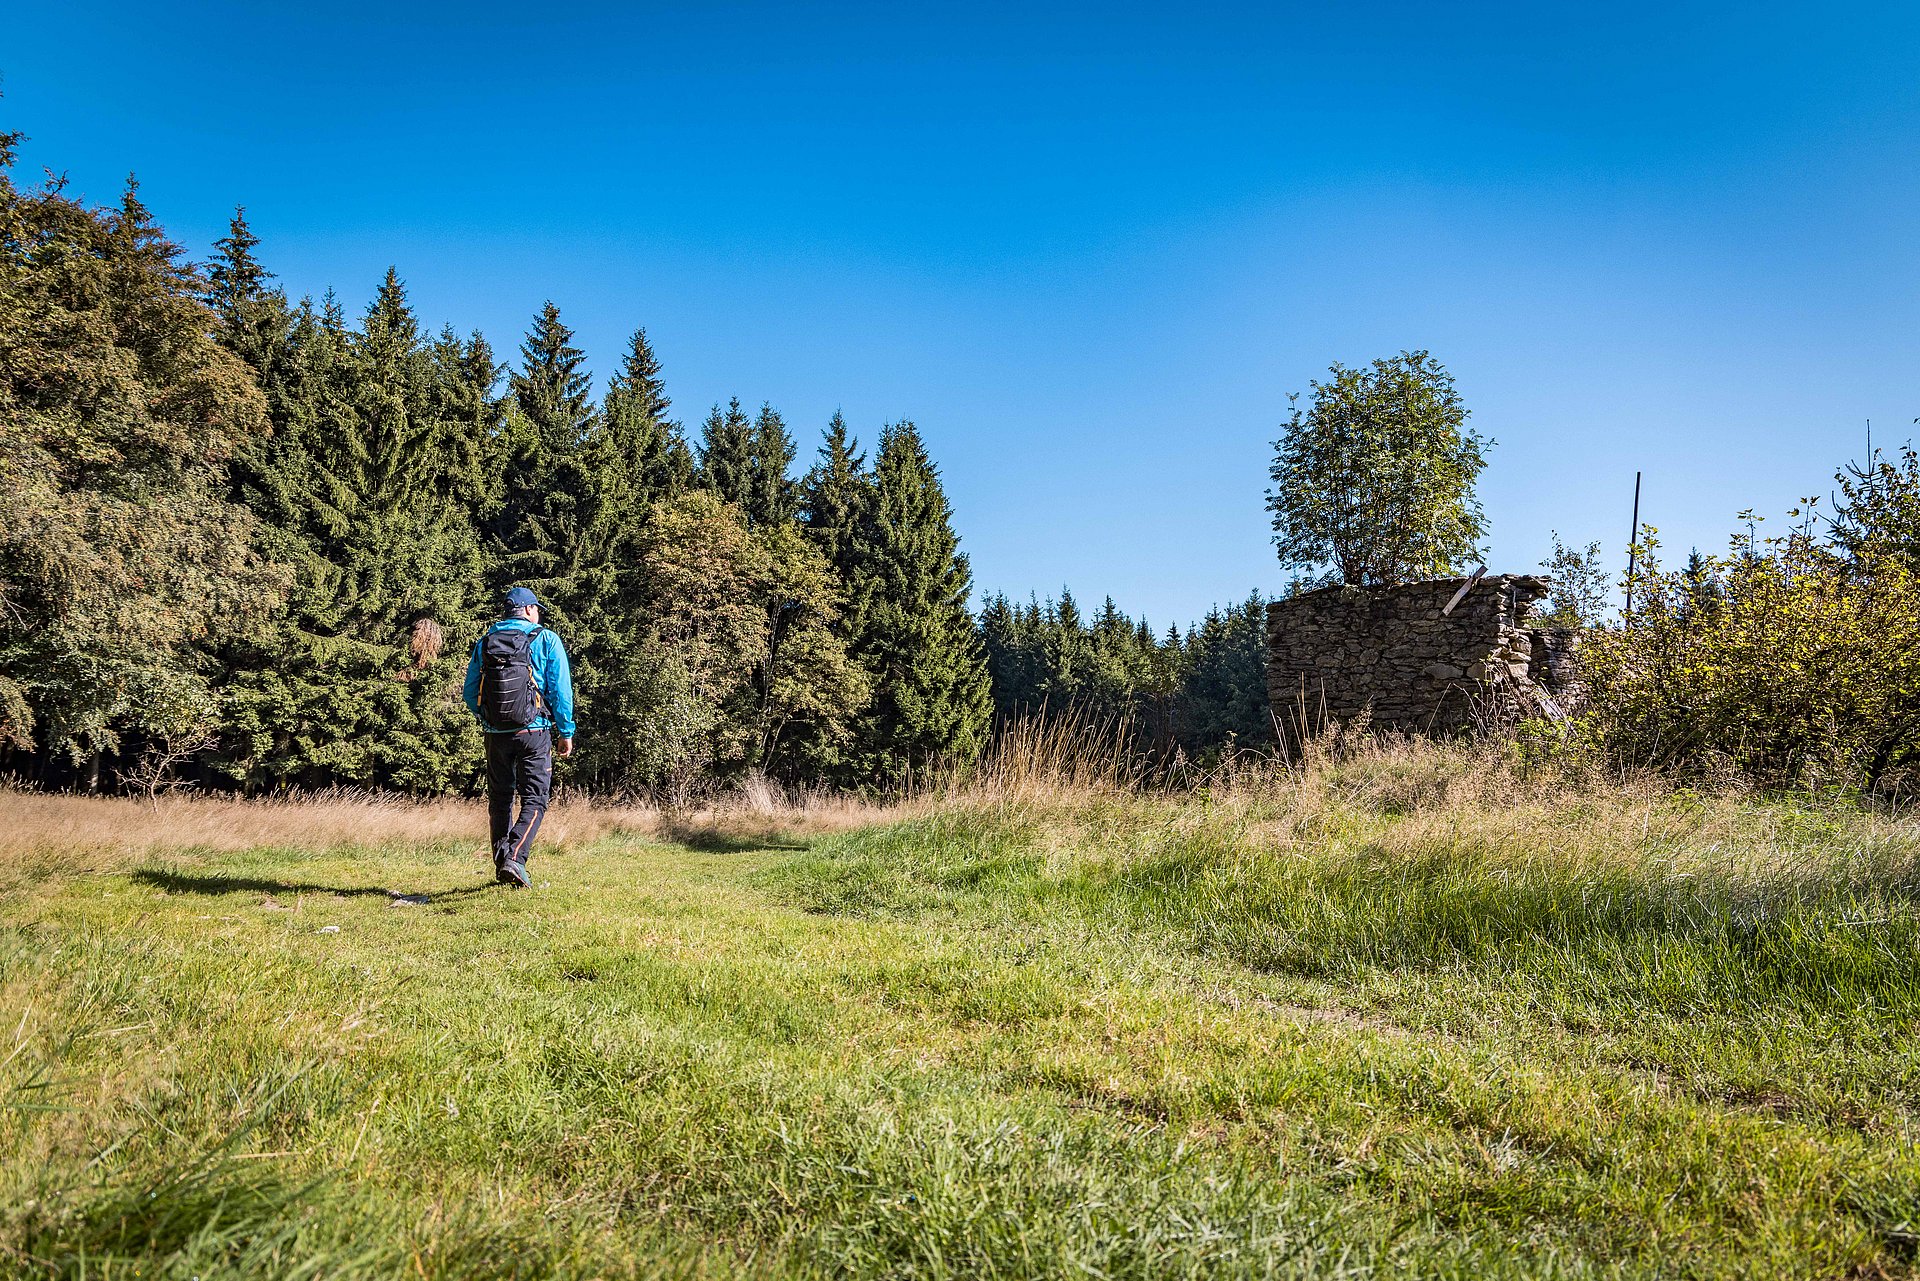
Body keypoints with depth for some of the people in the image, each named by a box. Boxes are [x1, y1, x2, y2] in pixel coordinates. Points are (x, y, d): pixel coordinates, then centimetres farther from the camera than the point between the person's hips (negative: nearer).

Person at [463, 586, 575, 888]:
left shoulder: (484, 642, 7)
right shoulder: (546, 640, -2)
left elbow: (470, 692, 9)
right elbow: (561, 689, -6)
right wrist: (566, 732, 0)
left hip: (496, 735, 3)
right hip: (534, 732, -3)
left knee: (500, 799, 15)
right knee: (534, 800, 1)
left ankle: (501, 865, 20)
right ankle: (515, 858, -18)